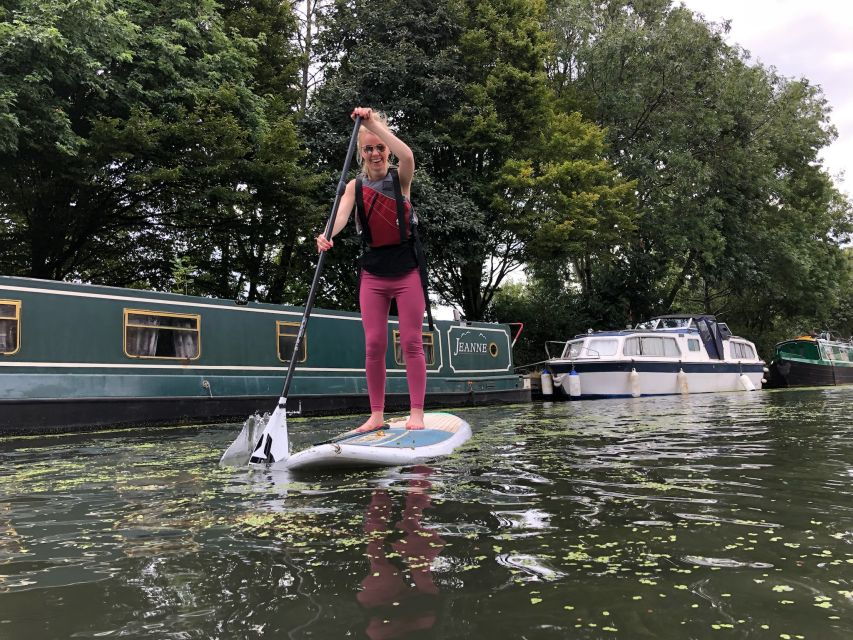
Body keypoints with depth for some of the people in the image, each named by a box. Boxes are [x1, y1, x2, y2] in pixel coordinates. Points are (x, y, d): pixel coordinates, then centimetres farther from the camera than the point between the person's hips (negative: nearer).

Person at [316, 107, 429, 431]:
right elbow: (341, 213, -15)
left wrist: (374, 123, -27)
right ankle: (376, 414, 10)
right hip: (373, 271, 3)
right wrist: (328, 235, -36)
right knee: (373, 345, 1)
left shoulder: (400, 177, 1)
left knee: (411, 343, -2)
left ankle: (416, 413, 3)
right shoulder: (355, 186, 6)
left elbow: (408, 155, -24)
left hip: (407, 268, -2)